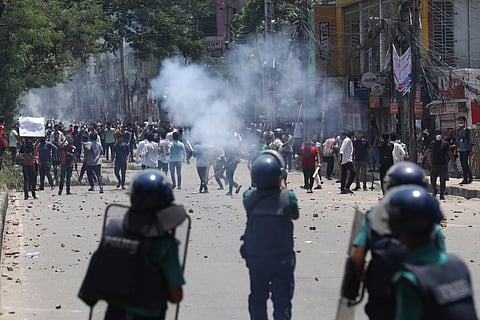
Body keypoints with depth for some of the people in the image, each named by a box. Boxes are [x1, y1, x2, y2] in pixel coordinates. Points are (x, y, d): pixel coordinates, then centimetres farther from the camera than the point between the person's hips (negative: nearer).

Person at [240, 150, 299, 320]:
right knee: (282, 303, 7)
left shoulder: (249, 197, -12)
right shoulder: (288, 197, -17)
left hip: (255, 258, 2)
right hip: (282, 259, -2)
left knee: (257, 301, 18)